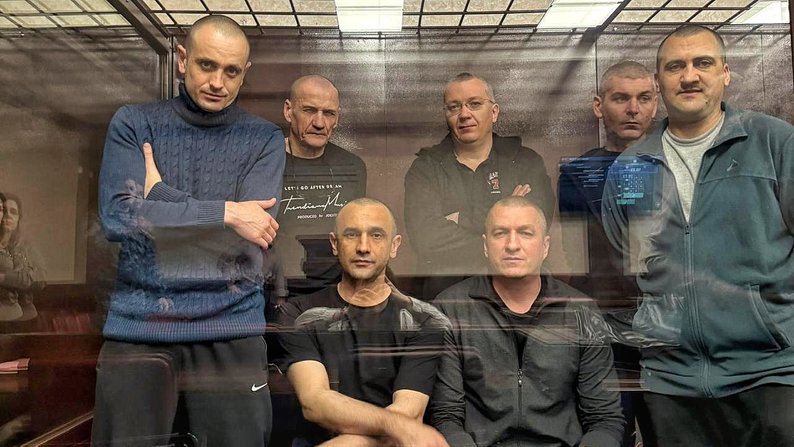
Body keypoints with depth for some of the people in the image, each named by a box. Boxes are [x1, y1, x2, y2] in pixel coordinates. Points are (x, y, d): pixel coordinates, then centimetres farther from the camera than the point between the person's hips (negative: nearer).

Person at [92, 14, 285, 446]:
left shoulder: (263, 139, 3)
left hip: (229, 330, 0)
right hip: (138, 327, 1)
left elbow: (248, 238, -10)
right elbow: (117, 216, -11)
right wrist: (224, 212, -15)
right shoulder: (133, 123, 4)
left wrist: (160, 197, -7)